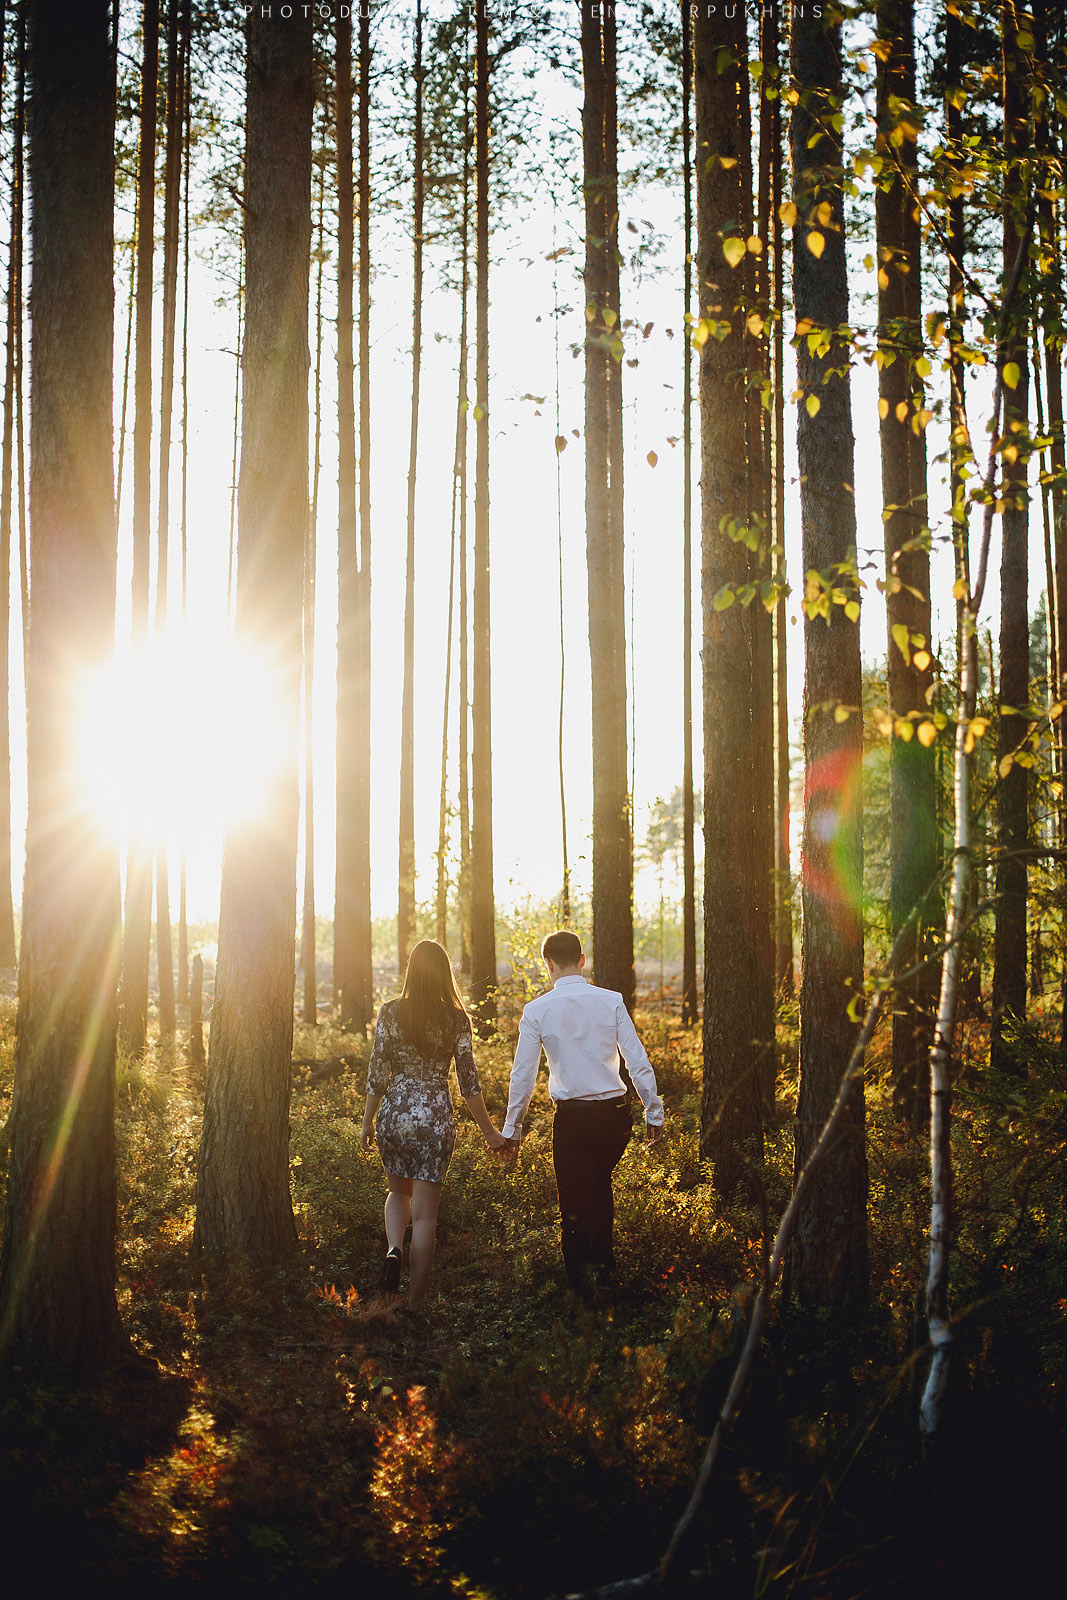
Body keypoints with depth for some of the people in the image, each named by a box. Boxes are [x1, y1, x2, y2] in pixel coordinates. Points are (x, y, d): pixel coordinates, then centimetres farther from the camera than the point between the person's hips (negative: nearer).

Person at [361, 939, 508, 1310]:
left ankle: (393, 1248, -2)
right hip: (435, 1118, -1)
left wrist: (367, 1123, 10)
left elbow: (377, 1073, -1)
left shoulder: (391, 1012, -3)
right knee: (425, 1214, 5)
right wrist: (490, 1131, 5)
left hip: (394, 1113, 1)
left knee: (399, 1191, 26)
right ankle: (415, 1302, 6)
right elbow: (469, 1083, -4)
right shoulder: (457, 1019, -5)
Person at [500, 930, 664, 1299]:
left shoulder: (537, 1010, -3)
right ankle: (604, 1265, 28)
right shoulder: (611, 1001, -1)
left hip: (571, 1116, -2)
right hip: (616, 1111, 2)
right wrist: (653, 1113, 6)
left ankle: (581, 1286, 16)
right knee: (600, 1184, 26)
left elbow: (523, 1075, 0)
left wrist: (512, 1129, 9)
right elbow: (637, 1061, -2)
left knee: (573, 1203, 11)